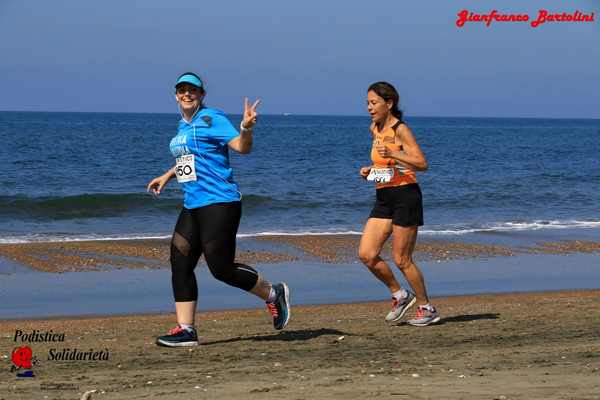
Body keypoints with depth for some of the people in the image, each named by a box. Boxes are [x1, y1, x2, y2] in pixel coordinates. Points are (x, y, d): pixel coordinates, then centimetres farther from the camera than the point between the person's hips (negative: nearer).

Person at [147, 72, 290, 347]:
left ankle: (274, 294, 13)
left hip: (219, 203, -8)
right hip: (192, 207, 8)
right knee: (179, 264, 0)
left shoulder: (211, 119, -8)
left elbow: (242, 147, -19)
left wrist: (246, 128, -38)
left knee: (221, 268, -9)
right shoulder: (183, 125, 17)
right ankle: (186, 330, 3)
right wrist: (167, 176, 35)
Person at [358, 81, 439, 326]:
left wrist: (393, 154, -30)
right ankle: (399, 295, 17)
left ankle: (427, 308, 14)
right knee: (366, 254, -3)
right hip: (383, 198, 8)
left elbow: (422, 164, -18)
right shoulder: (375, 129, 12)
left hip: (405, 196, -8)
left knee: (401, 259, -2)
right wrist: (370, 171, 7)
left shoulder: (400, 129, -12)